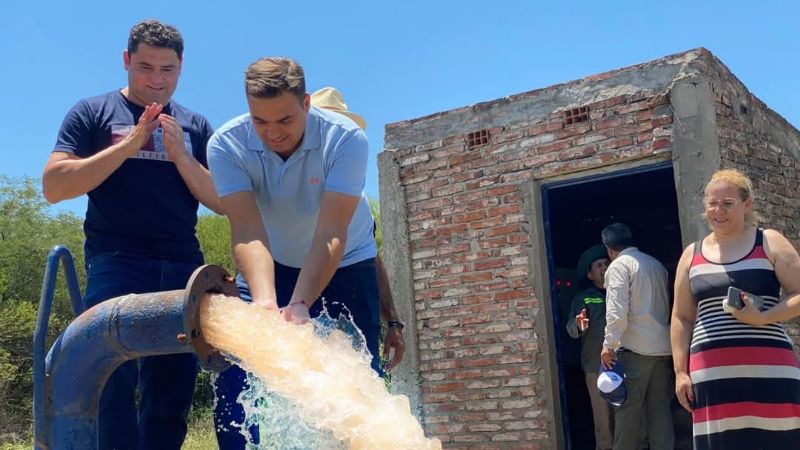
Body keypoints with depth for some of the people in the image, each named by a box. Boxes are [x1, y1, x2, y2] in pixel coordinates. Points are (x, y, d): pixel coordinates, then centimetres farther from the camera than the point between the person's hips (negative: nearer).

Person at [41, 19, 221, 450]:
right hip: (116, 262, -3)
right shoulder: (94, 112, 8)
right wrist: (129, 144, -10)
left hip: (183, 267, 3)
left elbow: (222, 201, 9)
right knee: (113, 380, -16)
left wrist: (179, 154, -6)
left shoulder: (196, 127, 16)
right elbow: (53, 186, -4)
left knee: (173, 391, 5)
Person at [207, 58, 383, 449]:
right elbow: (247, 231, -33)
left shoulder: (346, 139, -29)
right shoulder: (226, 144, -24)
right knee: (235, 375, -8)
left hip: (343, 266, -1)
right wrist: (264, 302, -50)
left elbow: (331, 234, -35)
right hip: (269, 267, 2)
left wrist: (300, 304, -48)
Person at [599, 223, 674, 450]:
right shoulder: (656, 264, 16)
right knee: (660, 408, 7)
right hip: (662, 346, 6)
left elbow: (617, 310, -14)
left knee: (628, 408, -1)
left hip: (635, 347, -6)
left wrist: (609, 344, -12)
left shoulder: (619, 265, -5)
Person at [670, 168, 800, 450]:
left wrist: (762, 318, -15)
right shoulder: (692, 255, 13)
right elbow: (681, 319, 14)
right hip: (712, 373, 2)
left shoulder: (769, 243, 6)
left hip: (768, 370, -2)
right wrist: (680, 372, 6)